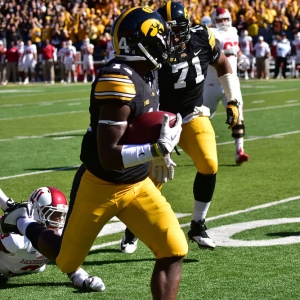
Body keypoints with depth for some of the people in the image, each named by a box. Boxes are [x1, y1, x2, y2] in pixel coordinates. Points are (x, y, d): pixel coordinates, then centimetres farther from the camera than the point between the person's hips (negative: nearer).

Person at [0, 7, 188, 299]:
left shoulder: (146, 73, -1)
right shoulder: (118, 83, -29)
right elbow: (108, 156, -31)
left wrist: (157, 151, 10)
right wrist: (159, 148, -32)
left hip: (137, 185, 7)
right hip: (101, 187, -7)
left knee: (174, 252, -7)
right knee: (66, 261, 13)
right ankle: (23, 222, 41)